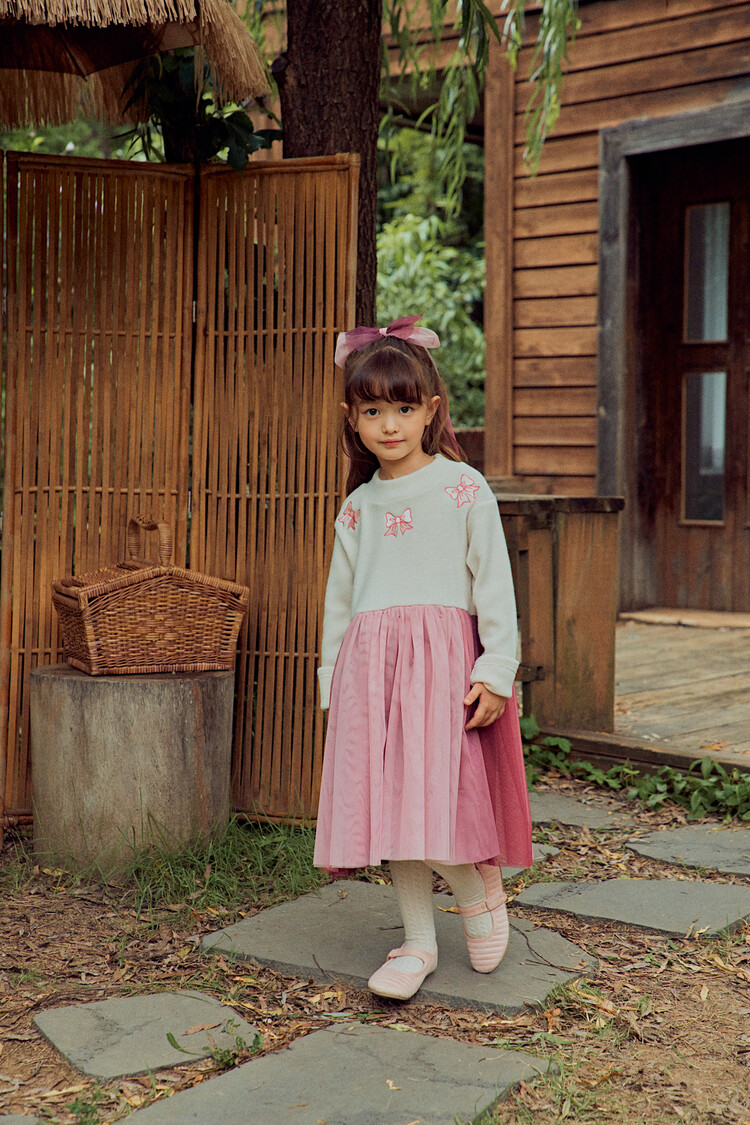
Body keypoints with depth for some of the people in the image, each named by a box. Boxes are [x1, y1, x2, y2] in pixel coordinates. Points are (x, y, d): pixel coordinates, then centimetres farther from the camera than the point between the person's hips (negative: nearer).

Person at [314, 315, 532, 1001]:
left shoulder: (464, 489, 1)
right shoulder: (358, 506, 15)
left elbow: (495, 585, -1)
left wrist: (496, 671, -9)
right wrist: (334, 683, 15)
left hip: (442, 660, -4)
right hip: (369, 664, 5)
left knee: (431, 792, -15)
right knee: (390, 809, 3)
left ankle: (479, 887, 13)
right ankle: (419, 943, 14)